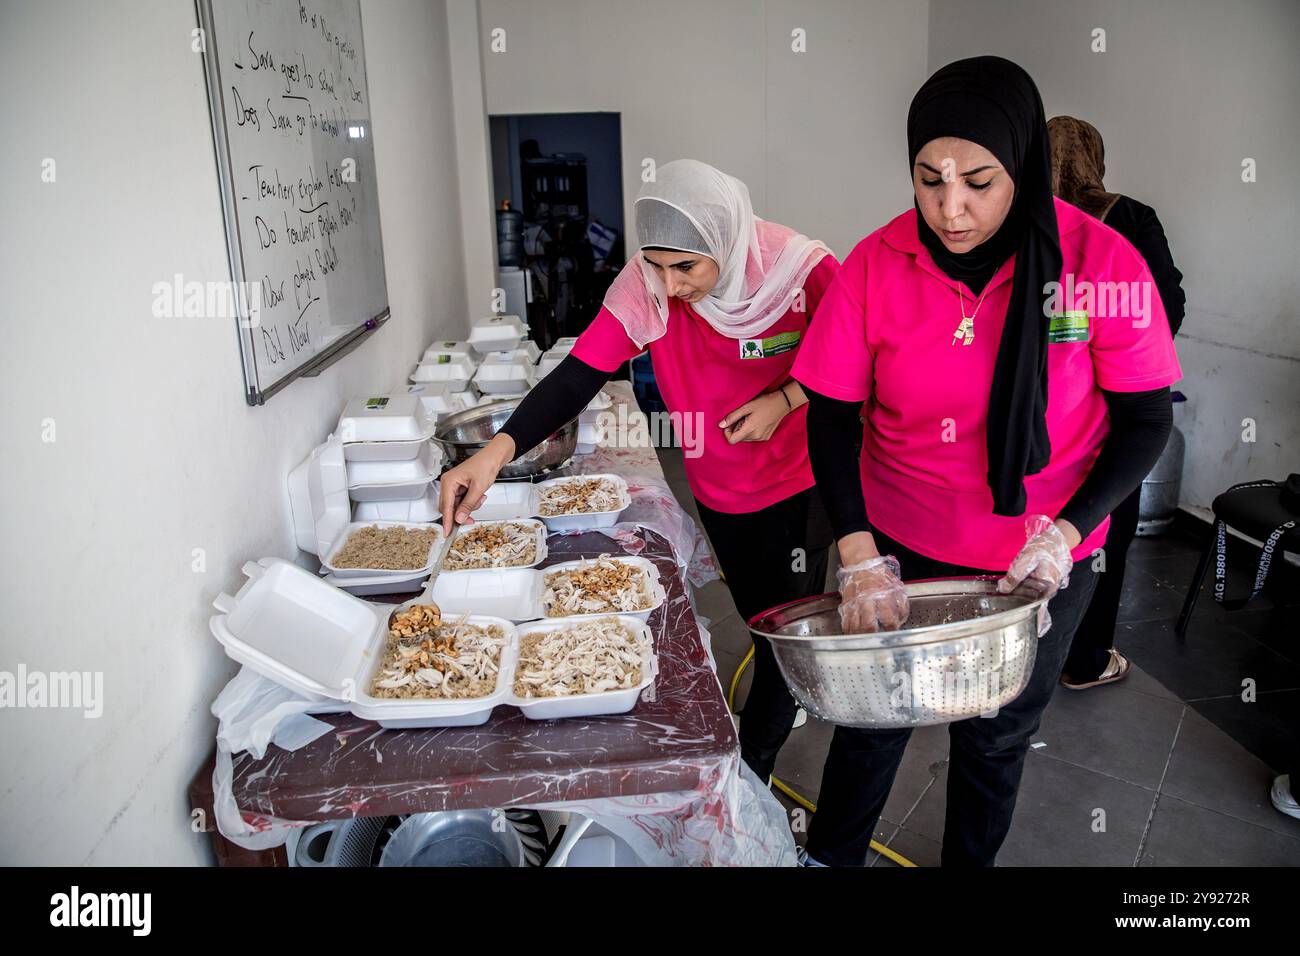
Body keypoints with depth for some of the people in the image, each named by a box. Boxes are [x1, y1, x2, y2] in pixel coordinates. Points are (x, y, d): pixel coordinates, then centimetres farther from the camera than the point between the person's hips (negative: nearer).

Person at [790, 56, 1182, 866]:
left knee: (997, 738, 20)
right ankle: (831, 857, 44)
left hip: (1040, 563, 0)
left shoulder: (1101, 261, -15)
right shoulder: (876, 266, -13)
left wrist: (1067, 533, -19)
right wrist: (859, 555, -18)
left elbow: (1146, 419, -7)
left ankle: (971, 860, 48)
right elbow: (831, 418, -10)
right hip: (899, 547, 1)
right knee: (870, 718, 16)